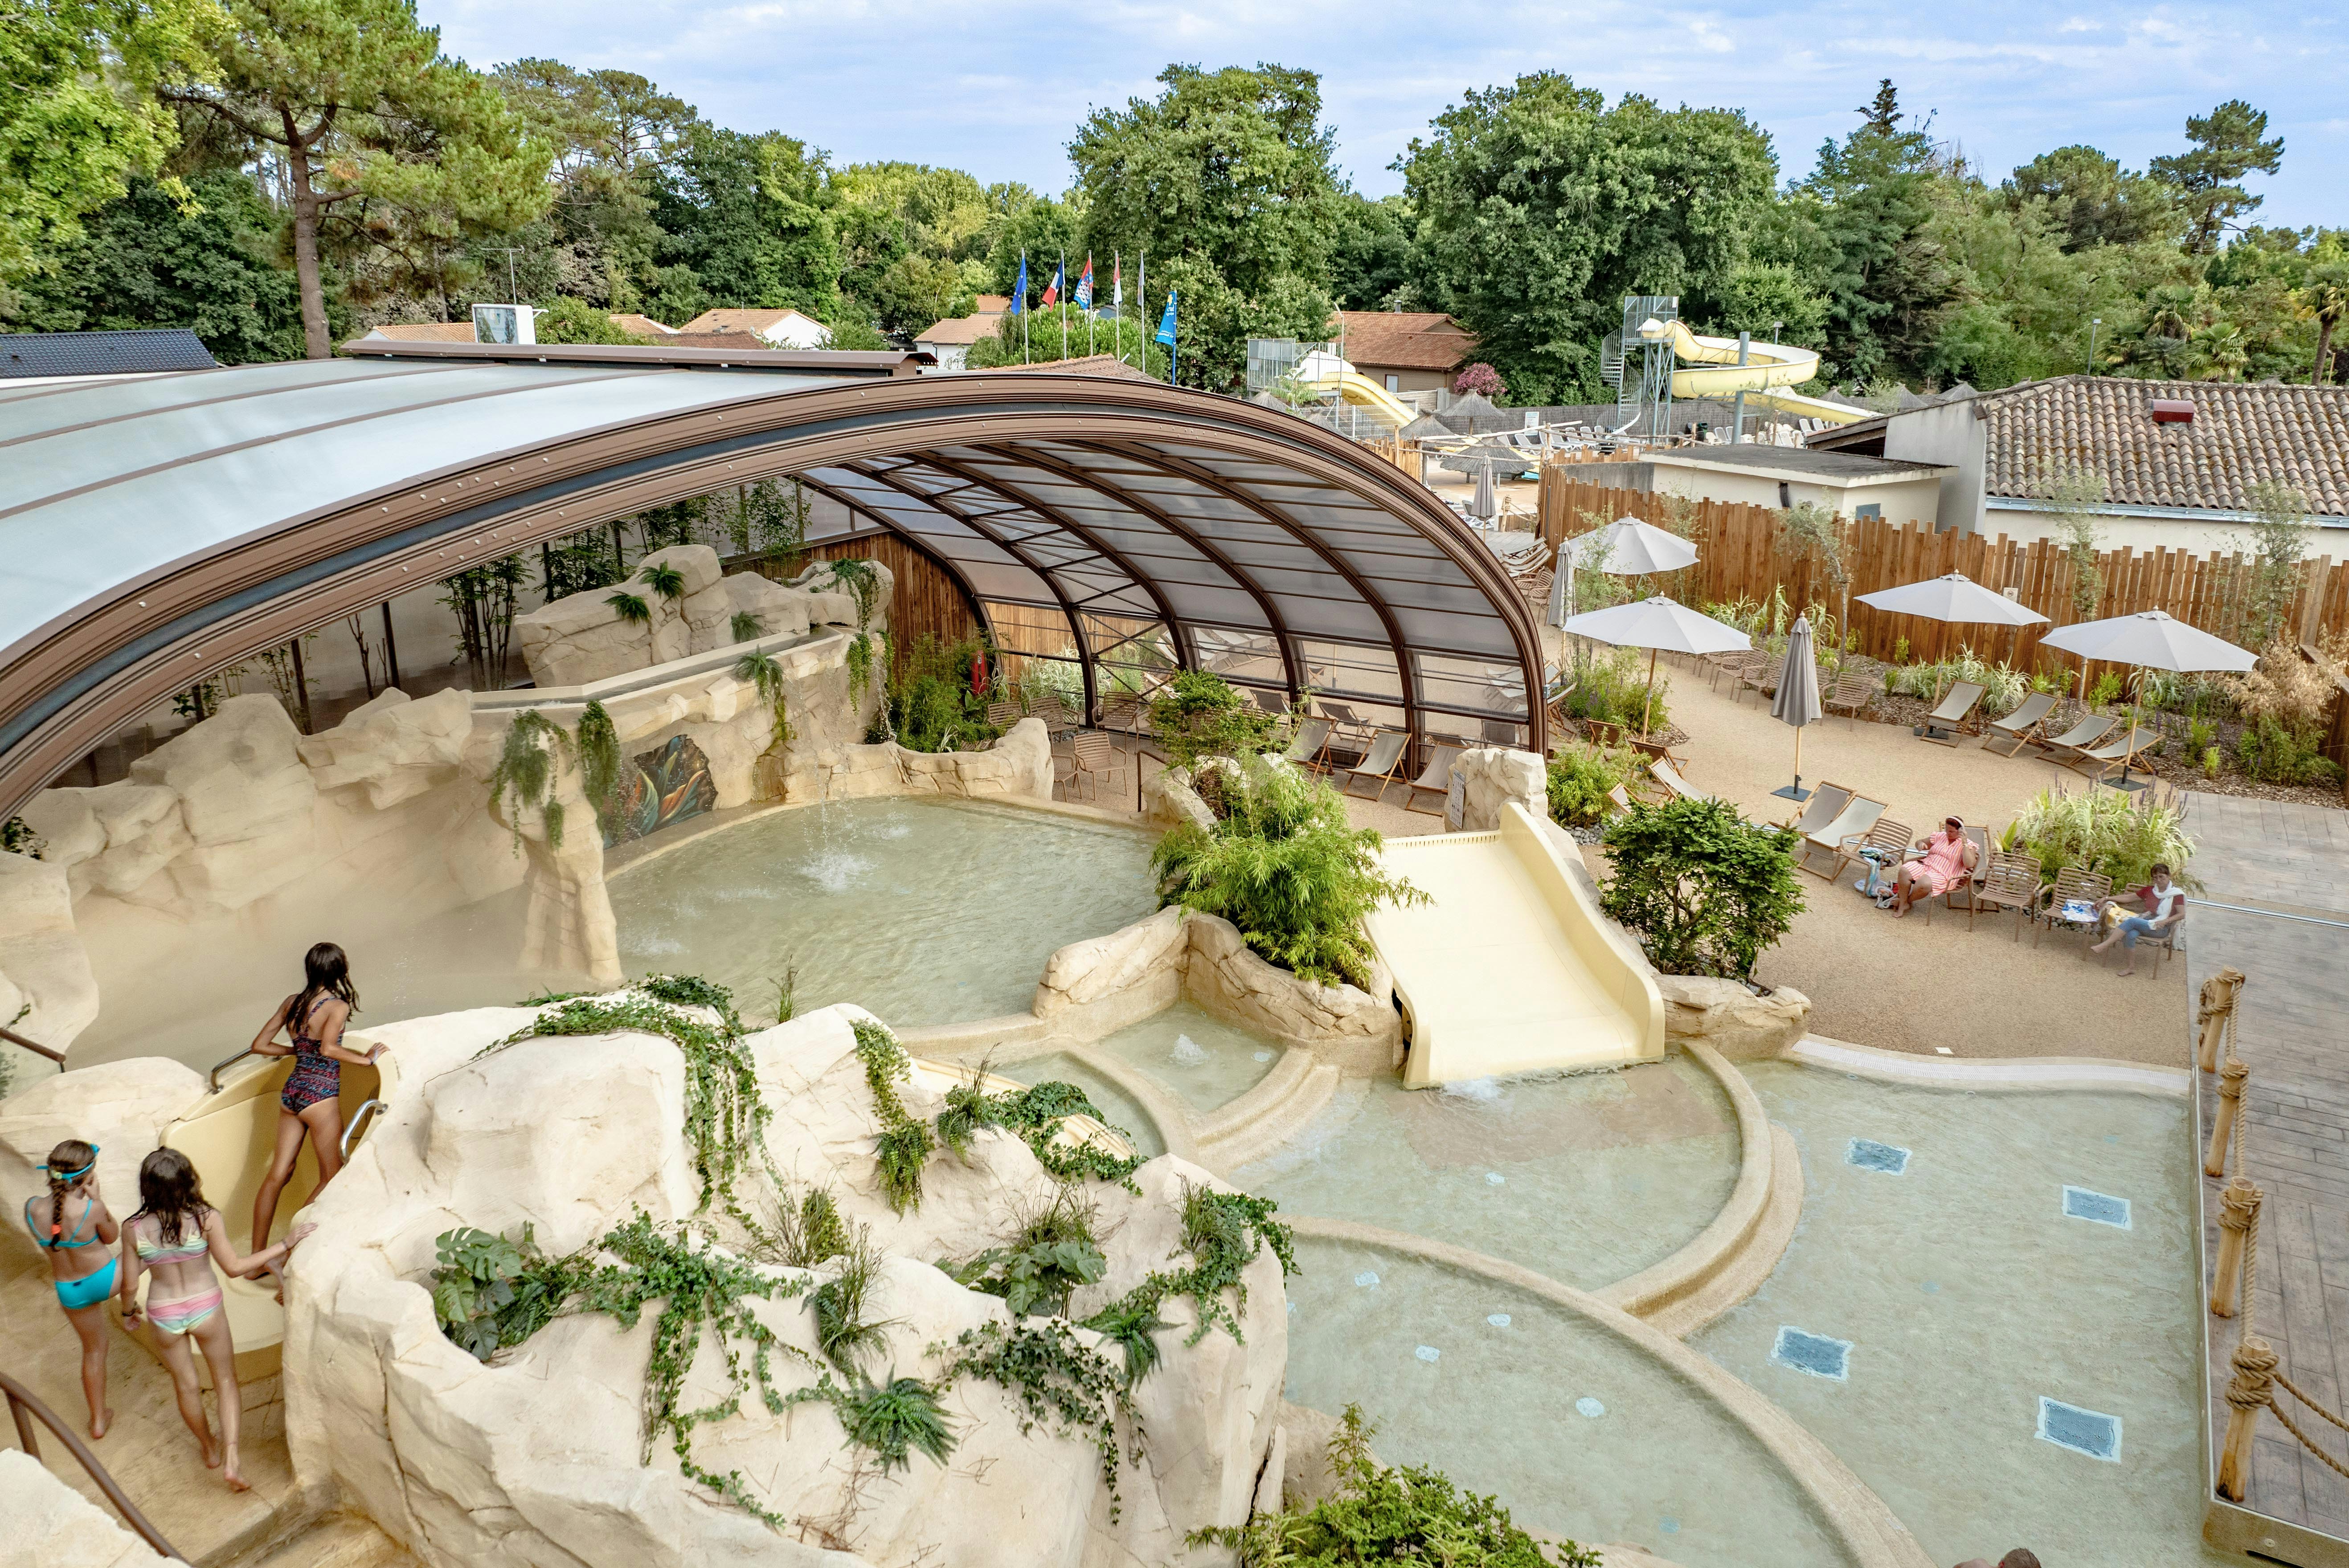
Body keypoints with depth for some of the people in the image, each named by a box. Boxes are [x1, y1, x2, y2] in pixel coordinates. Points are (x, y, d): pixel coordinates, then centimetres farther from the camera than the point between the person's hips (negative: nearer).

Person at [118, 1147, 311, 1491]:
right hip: (206, 1309, -2)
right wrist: (285, 1245, -12)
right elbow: (234, 1267, -17)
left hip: (164, 1317, 2)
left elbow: (130, 1285, -7)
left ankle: (210, 1450, 42)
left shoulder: (134, 1229, -17)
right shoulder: (206, 1218, -23)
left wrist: (128, 1311, 15)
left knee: (186, 1385, 23)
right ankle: (231, 1459, 5)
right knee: (226, 1381, 16)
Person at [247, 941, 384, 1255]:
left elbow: (260, 1045, 9)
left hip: (291, 1091, 7)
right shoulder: (338, 1005, -13)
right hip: (320, 1096, -7)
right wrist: (366, 1059, -15)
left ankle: (257, 1256, 13)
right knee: (331, 1177, 7)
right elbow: (329, 1049, -28)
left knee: (278, 1174, 10)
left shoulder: (291, 1003, 6)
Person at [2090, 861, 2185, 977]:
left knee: (2132, 921, -32)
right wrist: (2108, 899, 12)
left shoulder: (2177, 893, 2)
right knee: (2131, 934, -32)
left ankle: (2104, 945, -36)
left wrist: (2165, 921, -18)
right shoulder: (2150, 890, 17)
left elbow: (2182, 915, -4)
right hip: (2145, 922, 4)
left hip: (2160, 928, -4)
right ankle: (2132, 967, -23)